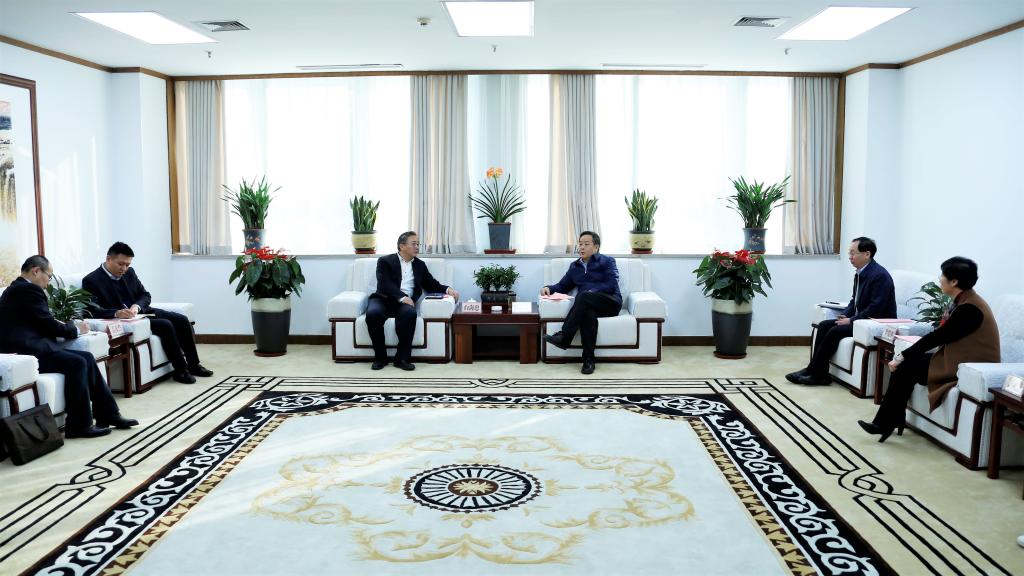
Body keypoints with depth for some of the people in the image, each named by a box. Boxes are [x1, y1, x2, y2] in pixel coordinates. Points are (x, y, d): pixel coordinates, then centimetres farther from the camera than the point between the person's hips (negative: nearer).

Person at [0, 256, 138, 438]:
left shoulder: (16, 289, 20)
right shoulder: (29, 290, -12)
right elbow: (49, 325, -12)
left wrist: (68, 326, 8)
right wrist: (75, 329, 5)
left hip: (26, 348, 10)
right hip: (25, 353, -10)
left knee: (87, 358, 2)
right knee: (77, 363, -19)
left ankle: (107, 414, 2)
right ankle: (79, 425, -12)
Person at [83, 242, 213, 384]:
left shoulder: (129, 272, 9)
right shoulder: (91, 281, -10)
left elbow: (145, 295, 11)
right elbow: (93, 310, -19)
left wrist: (137, 306, -13)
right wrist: (116, 313, -36)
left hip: (142, 312, 7)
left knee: (182, 320, -11)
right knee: (165, 325, -27)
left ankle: (193, 364, -1)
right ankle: (181, 370, -18)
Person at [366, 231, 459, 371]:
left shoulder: (420, 265, 22)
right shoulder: (385, 261, 6)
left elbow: (431, 284, 21)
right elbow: (385, 284, -8)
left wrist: (447, 289, 1)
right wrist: (402, 296, -23)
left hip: (405, 302, 2)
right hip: (384, 299, -2)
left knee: (410, 313, -35)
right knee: (373, 313, -36)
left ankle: (402, 358, -26)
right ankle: (380, 357, -18)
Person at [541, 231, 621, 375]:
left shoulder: (607, 261, 11)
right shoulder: (574, 266, 27)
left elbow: (611, 285, -3)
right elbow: (562, 286, 27)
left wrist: (591, 292, -16)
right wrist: (549, 288, 5)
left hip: (610, 302, -3)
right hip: (588, 305, 3)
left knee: (584, 296, -35)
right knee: (588, 313, -38)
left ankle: (564, 337, -38)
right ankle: (588, 360, -41)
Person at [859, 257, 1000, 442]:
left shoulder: (969, 308, -21)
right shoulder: (964, 301, 8)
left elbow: (937, 337, -19)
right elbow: (941, 336, 10)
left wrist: (902, 357, -12)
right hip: (958, 358, 9)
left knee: (906, 366, -12)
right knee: (907, 362, 0)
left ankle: (884, 423, -2)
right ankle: (887, 421, 1)